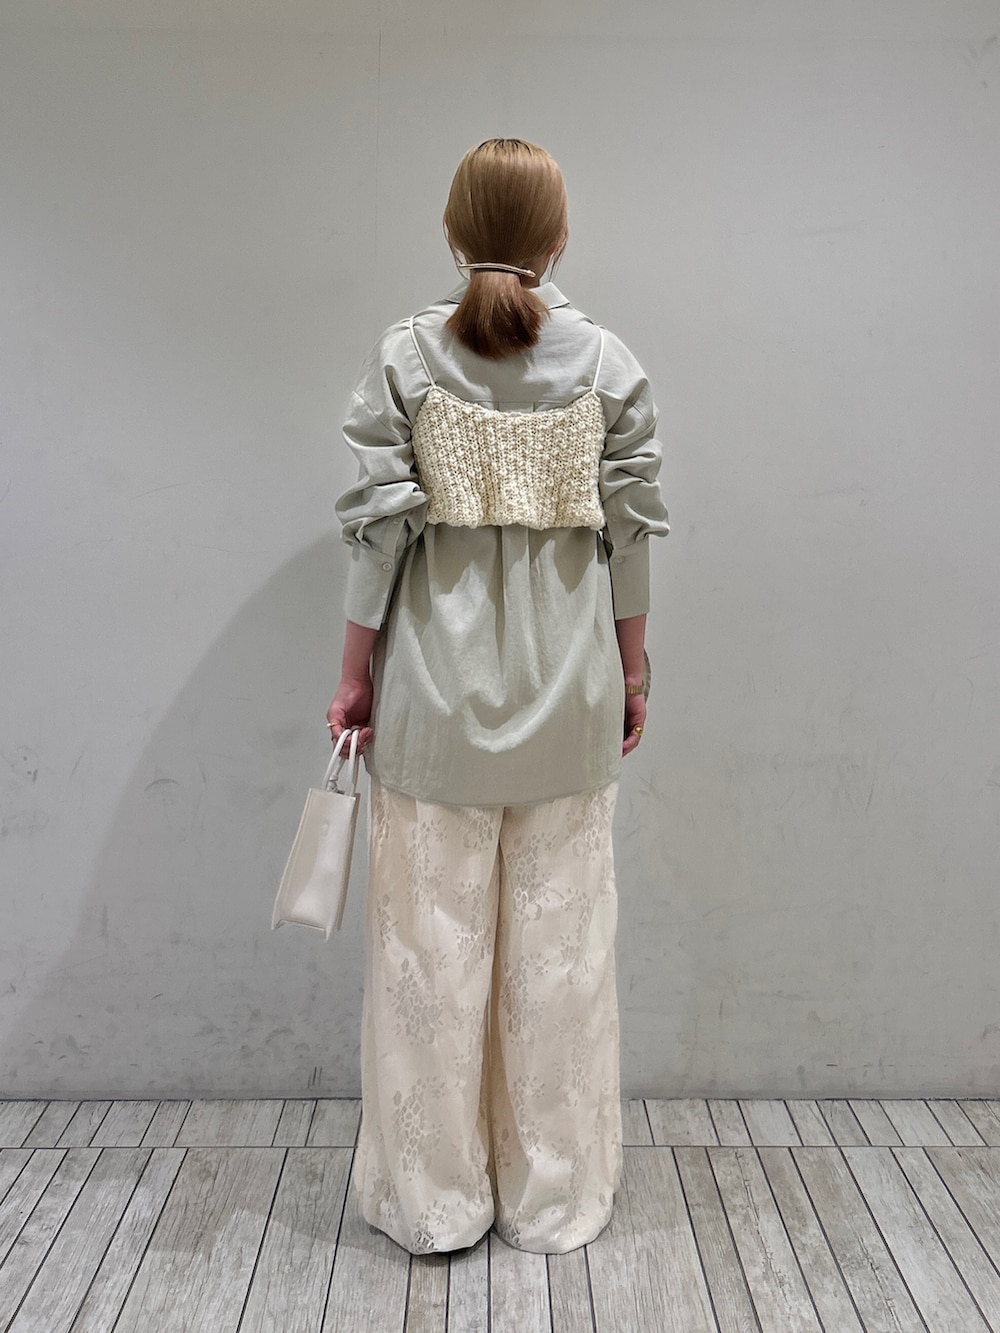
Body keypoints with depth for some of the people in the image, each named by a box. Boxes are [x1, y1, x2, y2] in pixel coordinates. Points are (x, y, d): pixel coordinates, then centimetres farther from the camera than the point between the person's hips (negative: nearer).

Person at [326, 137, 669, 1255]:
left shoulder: (402, 357, -4)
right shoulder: (608, 362, 0)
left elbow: (379, 528, -6)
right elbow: (630, 532, 0)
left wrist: (355, 673, 2)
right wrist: (631, 672, 10)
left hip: (437, 688, -1)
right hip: (567, 695, 2)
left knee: (432, 943, 12)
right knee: (559, 944, 13)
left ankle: (436, 1198, 28)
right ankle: (553, 1195, 30)